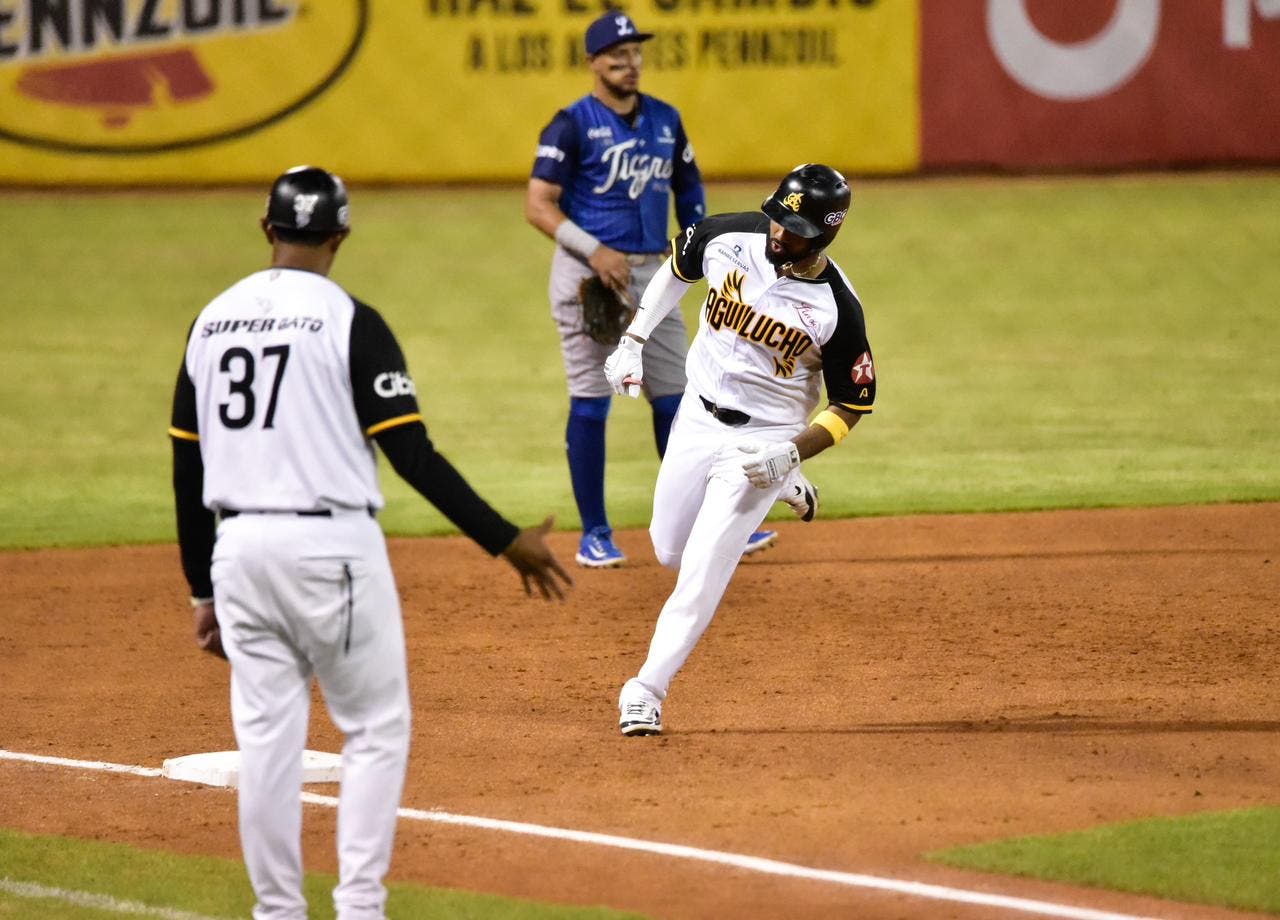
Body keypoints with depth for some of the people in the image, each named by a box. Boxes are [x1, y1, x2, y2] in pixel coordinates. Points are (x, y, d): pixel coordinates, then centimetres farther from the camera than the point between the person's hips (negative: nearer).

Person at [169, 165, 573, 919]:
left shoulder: (213, 321, 8)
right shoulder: (351, 322, -8)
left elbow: (188, 470, 11)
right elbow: (414, 456, -12)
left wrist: (204, 589, 19)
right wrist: (506, 541, -7)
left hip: (238, 546, 5)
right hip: (332, 546, -5)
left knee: (266, 737, 9)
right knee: (376, 729, 6)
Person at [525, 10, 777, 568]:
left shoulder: (665, 120, 10)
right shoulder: (573, 125, -8)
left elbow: (689, 189, 20)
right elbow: (538, 205, -12)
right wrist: (594, 251, -22)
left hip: (651, 274, 5)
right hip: (589, 275, -5)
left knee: (674, 398, 5)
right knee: (590, 402, -2)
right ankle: (594, 534, 6)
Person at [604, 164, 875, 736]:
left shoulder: (837, 308, -24)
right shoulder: (728, 238, -15)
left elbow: (851, 406, -12)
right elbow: (676, 270, 9)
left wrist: (790, 454, -25)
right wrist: (632, 342, 5)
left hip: (768, 439, -5)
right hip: (698, 418, 5)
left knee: (702, 570, -12)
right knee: (670, 552, 18)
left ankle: (647, 690, 0)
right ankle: (784, 492, 40)